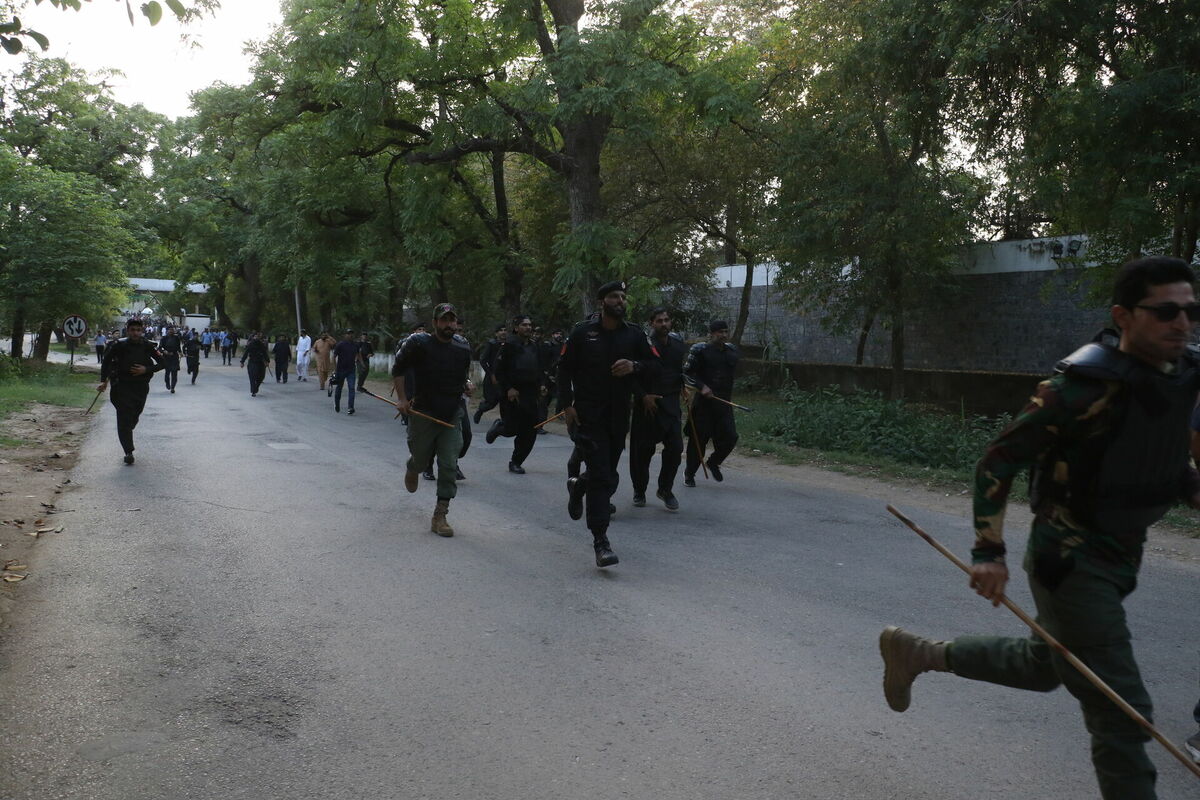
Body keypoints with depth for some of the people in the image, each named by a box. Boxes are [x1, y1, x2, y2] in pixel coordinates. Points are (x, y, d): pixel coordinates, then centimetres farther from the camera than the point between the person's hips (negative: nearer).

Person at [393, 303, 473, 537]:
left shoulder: (463, 348, 5)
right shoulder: (418, 343, -8)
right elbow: (398, 370, 1)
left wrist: (466, 385, 0)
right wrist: (402, 399, -6)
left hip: (451, 416, 3)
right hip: (423, 413, -2)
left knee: (449, 466, -4)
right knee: (420, 458, 12)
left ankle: (440, 516, 4)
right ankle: (412, 468, 52)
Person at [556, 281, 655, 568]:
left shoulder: (634, 335, 6)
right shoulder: (583, 334, 0)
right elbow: (564, 369, 3)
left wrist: (634, 366, -14)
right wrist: (567, 404, -6)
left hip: (619, 416, 4)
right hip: (589, 414, -4)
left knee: (607, 475, 13)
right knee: (602, 477, -11)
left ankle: (577, 486, 48)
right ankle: (601, 542, -7)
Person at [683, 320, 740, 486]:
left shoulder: (732, 351, 11)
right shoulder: (700, 350, -7)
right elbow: (686, 373, -8)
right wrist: (701, 387, -20)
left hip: (724, 403, 5)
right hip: (703, 402, -5)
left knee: (730, 437, -5)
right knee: (698, 439, 0)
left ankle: (714, 463, 22)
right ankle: (689, 473, 18)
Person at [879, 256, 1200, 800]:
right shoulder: (1089, 385, -23)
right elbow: (996, 463, -18)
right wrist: (989, 553, -20)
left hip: (1119, 559, 9)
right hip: (1071, 563, -9)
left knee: (1044, 667, 25)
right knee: (1121, 711, -4)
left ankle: (917, 653, 39)